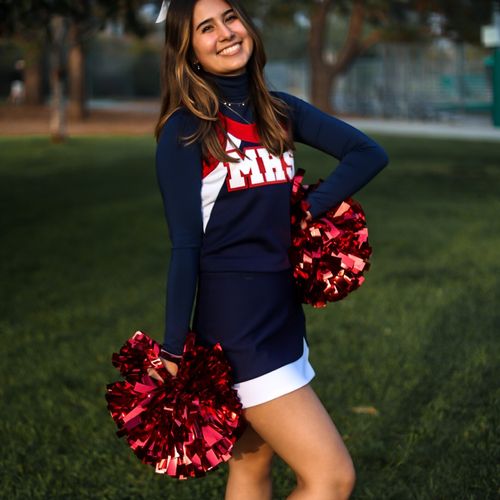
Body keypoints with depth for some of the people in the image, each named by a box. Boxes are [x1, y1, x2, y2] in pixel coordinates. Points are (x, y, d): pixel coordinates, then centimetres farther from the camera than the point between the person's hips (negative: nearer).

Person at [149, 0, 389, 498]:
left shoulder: (279, 111, 8)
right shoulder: (185, 130, -9)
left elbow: (368, 153, 5)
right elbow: (185, 246, -11)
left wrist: (308, 212, -6)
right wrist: (173, 349, -10)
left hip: (285, 312, 6)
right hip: (234, 322, -6)